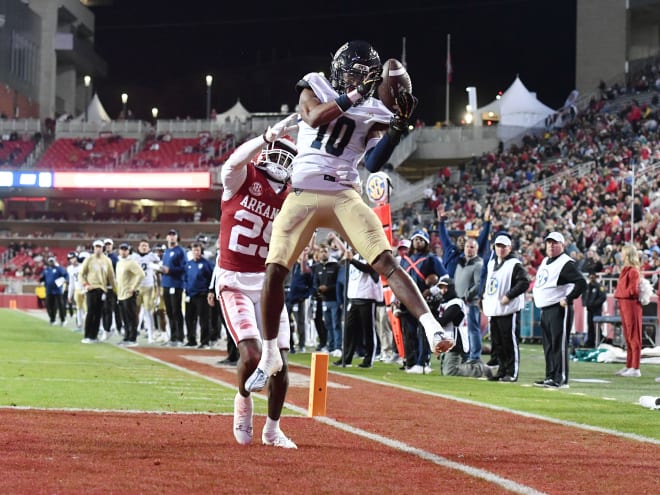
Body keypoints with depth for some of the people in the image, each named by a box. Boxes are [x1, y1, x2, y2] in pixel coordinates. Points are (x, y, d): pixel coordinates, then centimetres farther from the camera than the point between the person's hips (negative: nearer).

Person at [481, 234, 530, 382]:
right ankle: (502, 370, 20)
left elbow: (524, 282, -17)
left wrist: (509, 295, -19)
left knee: (510, 341, -7)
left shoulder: (515, 264, -8)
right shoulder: (492, 263, 18)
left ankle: (512, 372, -4)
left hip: (509, 310, -8)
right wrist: (484, 295, 18)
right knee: (497, 342, 11)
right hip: (493, 309, 8)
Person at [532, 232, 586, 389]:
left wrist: (568, 299, -19)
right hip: (545, 309, 9)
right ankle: (550, 377, 18)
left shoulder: (566, 263, -11)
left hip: (559, 309, -9)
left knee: (559, 345, -10)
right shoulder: (545, 261, 18)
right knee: (548, 346, 12)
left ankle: (561, 379, -10)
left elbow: (581, 283, -21)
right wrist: (537, 294, 18)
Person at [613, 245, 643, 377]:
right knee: (628, 337, 14)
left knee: (633, 337, -6)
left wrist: (618, 293, -8)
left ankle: (635, 369, -4)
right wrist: (618, 293, 3)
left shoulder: (633, 271, -14)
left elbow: (633, 290, -19)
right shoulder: (626, 270, 15)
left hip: (631, 305, -10)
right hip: (624, 306, 10)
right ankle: (629, 366, 20)